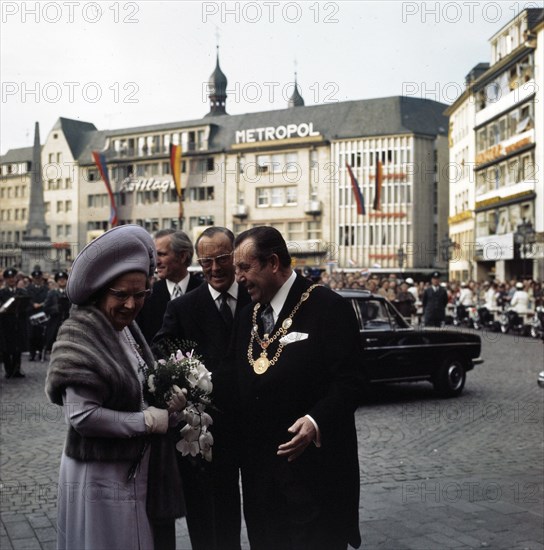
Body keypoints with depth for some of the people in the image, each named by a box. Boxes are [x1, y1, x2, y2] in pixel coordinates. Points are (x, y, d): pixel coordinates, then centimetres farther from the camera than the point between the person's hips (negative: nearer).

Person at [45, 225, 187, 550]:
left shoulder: (127, 328, 6)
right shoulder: (81, 337, -18)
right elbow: (81, 416, -24)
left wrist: (167, 402, -2)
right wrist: (147, 421, -18)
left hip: (136, 471, 8)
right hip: (100, 475, -8)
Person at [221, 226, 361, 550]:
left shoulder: (329, 307, -12)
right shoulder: (248, 316, 12)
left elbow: (349, 381, -16)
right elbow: (236, 375, 12)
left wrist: (317, 421, -29)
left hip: (314, 466, -7)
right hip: (258, 465, 7)